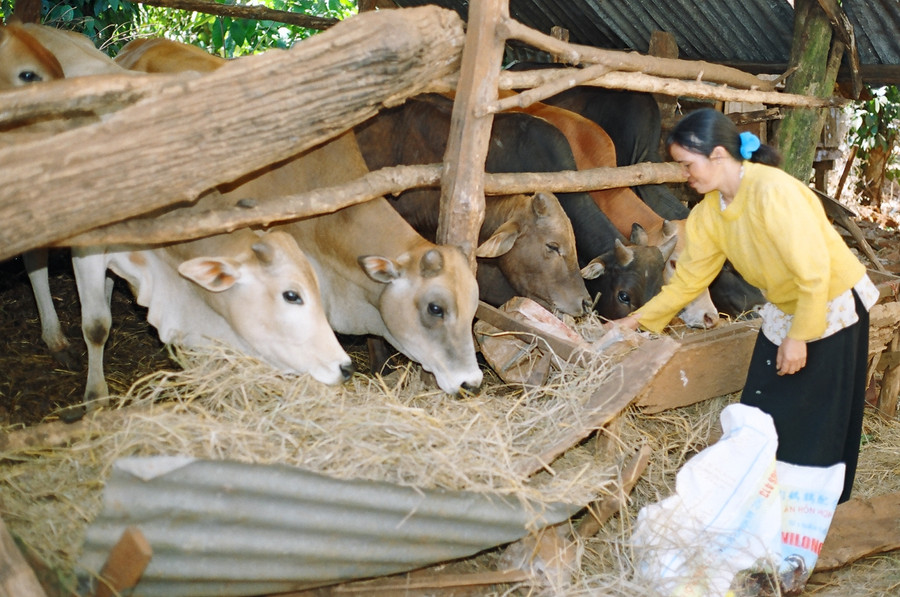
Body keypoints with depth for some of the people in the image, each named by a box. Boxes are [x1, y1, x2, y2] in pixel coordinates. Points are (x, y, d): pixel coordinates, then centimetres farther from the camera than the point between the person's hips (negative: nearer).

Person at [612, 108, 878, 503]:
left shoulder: (772, 192, -29)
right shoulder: (710, 209, -5)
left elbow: (814, 270, -27)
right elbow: (690, 277, 4)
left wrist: (799, 337, -21)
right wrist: (638, 319, 3)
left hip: (832, 307, -7)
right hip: (784, 311, 7)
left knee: (816, 426, 2)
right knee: (762, 417, 10)